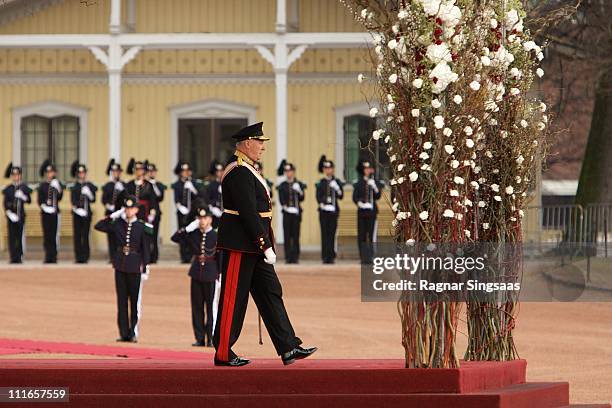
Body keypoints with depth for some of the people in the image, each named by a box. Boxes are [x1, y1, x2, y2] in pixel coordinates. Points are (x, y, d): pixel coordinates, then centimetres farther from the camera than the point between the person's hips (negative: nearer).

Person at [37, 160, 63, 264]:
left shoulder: (57, 184, 5)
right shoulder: (42, 186, 5)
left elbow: (60, 198, -1)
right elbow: (40, 200, 3)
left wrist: (58, 189, -18)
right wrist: (44, 206, -14)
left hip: (54, 212, 0)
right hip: (45, 212, 0)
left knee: (54, 234, -3)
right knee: (46, 234, 1)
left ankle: (53, 257, -1)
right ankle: (48, 256, 6)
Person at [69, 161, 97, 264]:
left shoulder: (90, 186, 6)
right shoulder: (74, 187, 4)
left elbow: (93, 200, 1)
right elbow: (73, 201, -2)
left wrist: (88, 193, -16)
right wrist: (77, 209, -17)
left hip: (87, 213, 0)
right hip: (77, 213, 0)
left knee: (85, 236, -2)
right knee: (77, 236, 0)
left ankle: (85, 257, 1)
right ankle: (78, 257, 3)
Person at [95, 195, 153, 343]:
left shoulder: (142, 227, -3)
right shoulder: (117, 224, 5)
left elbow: (146, 250, -1)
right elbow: (98, 226, 7)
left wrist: (145, 270, -5)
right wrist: (113, 215, 0)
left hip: (134, 268, -3)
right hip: (120, 267, 3)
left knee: (135, 301, 2)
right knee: (121, 301, 4)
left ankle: (134, 333, 7)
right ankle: (124, 333, 8)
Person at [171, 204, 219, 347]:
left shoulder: (216, 236, -3)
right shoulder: (193, 234, 6)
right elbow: (175, 238, 7)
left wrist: (220, 278, -3)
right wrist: (188, 228, -5)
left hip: (210, 276, -3)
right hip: (196, 275, 3)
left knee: (211, 308, -1)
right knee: (197, 307, 5)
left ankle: (211, 339, 4)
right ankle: (200, 338, 10)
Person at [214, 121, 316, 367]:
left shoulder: (245, 169, 17)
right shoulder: (240, 173, -17)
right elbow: (249, 213, -22)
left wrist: (265, 245, 21)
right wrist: (266, 246, -22)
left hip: (253, 247, 11)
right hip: (240, 246, -11)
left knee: (270, 293, 7)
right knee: (233, 299, -4)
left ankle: (288, 348, 6)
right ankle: (223, 354, 3)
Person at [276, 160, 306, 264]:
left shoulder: (298, 184, 7)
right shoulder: (282, 186, 7)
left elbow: (302, 199, 2)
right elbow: (281, 199, -1)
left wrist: (299, 191, -17)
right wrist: (286, 206, -17)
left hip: (296, 213, 0)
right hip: (287, 212, 0)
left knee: (296, 236, -1)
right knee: (287, 236, -2)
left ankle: (295, 257, 1)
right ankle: (288, 257, 0)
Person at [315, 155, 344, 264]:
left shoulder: (337, 182, 7)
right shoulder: (321, 183, 6)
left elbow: (341, 196, 1)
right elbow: (318, 196, 1)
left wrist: (337, 189, -16)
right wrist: (322, 204, -16)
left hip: (333, 210, 0)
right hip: (324, 210, 0)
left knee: (332, 234, -1)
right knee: (325, 233, -1)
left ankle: (331, 256, 1)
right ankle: (325, 256, 0)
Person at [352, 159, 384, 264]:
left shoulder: (375, 182, 6)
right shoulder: (359, 183, 7)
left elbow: (378, 196, -1)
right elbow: (355, 197, 5)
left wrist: (374, 187, -16)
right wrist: (359, 203, -14)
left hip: (372, 210, -1)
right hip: (362, 210, 1)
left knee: (371, 234, -6)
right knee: (361, 234, 0)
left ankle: (370, 257, -5)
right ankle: (363, 257, 5)